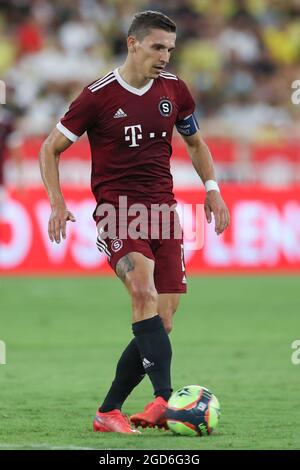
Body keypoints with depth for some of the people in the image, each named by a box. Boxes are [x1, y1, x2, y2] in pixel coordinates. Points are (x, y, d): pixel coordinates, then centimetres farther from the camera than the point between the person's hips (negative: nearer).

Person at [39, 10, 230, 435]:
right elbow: (50, 149, 4)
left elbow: (195, 142, 26)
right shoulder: (98, 96, -4)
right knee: (144, 289, -30)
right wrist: (57, 203, -8)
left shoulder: (174, 90, 8)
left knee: (161, 322, -2)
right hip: (116, 210, -5)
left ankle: (108, 413, 9)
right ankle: (164, 398, -38)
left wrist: (211, 188, 11)